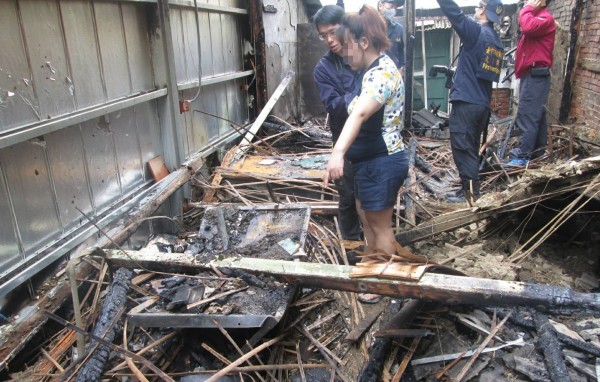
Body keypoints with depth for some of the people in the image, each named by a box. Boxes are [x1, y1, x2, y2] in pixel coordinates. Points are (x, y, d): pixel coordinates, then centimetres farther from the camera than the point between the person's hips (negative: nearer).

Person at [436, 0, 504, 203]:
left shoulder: (476, 32, -9)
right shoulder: (497, 41, 15)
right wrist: (458, 74, 30)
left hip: (466, 101, -8)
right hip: (483, 103, 8)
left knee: (462, 148, -5)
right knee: (472, 148, 16)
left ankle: (470, 192, -3)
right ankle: (470, 185, 24)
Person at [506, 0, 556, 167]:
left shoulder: (545, 17, -8)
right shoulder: (536, 17, 23)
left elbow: (528, 27, -27)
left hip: (535, 75, -10)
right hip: (532, 75, 10)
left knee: (527, 116, -14)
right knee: (536, 116, 12)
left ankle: (523, 157, -14)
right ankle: (538, 153, 17)